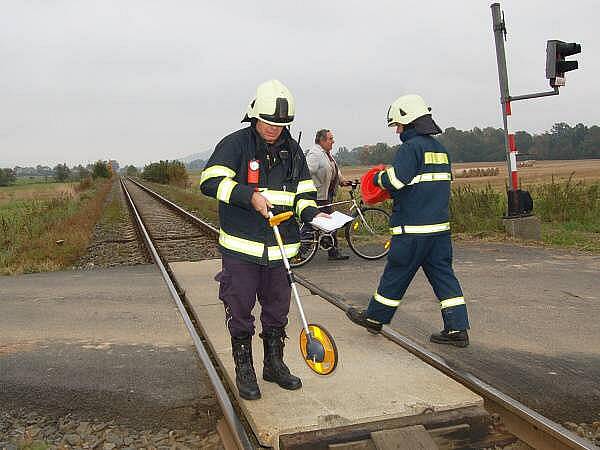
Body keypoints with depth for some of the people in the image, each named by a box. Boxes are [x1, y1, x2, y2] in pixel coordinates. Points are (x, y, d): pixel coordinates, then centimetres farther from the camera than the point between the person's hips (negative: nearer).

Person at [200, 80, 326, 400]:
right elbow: (210, 181, -17)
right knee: (240, 313, 5)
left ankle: (274, 364, 33)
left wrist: (312, 214, -7)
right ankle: (244, 371, 21)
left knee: (277, 311, 15)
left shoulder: (292, 150, 9)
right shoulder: (235, 144, -7)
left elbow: (304, 192, 14)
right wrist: (250, 196, -26)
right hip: (241, 247, -4)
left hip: (279, 247, 5)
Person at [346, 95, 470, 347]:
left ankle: (374, 318, 22)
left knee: (396, 274, 6)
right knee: (443, 274, 8)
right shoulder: (439, 148, 16)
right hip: (440, 225, 8)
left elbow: (396, 180, -21)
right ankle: (457, 329, 7)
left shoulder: (411, 147, -11)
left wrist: (379, 178, 0)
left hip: (413, 229, -8)